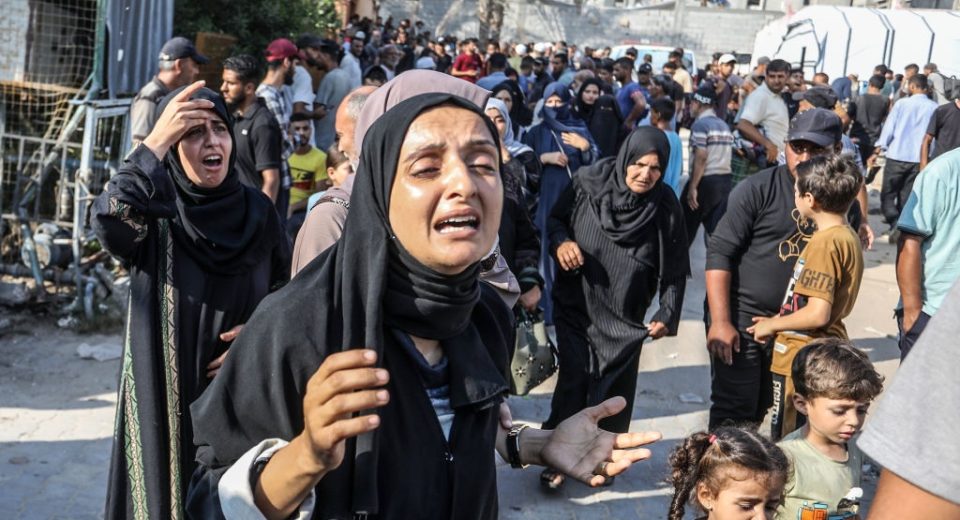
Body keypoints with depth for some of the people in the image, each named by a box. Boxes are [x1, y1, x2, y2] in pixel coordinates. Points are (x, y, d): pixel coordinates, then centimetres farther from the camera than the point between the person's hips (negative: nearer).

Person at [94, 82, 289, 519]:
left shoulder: (257, 211, -1)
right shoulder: (153, 211, -9)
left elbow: (288, 287, 10)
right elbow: (106, 221, -33)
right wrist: (156, 141, -29)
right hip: (165, 391, -2)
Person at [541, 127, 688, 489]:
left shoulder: (666, 207, -9)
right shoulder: (587, 182, -12)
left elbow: (675, 269, -2)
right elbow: (555, 219, 3)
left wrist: (668, 315, -3)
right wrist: (560, 242, -17)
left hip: (625, 315, 1)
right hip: (575, 305, -1)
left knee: (612, 388, 8)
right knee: (573, 378, -2)